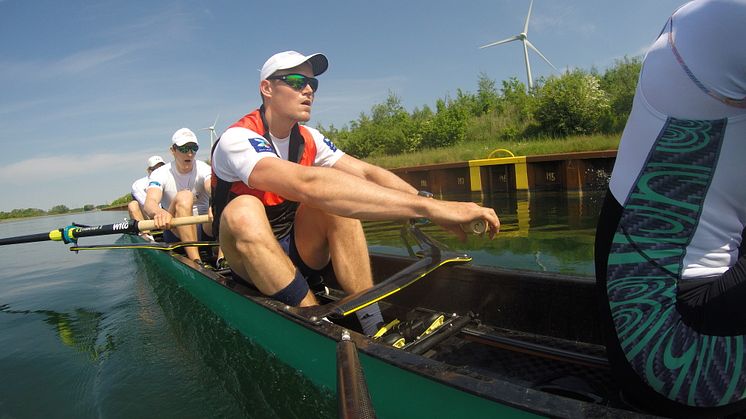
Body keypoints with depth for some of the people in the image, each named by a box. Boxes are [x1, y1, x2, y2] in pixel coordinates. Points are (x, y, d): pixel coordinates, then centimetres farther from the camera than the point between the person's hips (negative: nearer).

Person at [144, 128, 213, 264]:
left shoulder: (204, 169, -1)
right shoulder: (161, 174, -3)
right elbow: (149, 203, -22)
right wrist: (159, 212, -48)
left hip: (205, 228, 1)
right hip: (177, 231, -1)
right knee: (183, 196, -30)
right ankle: (196, 262, -39)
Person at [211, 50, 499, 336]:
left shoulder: (308, 139, 0)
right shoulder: (237, 139, -23)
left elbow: (366, 172, -10)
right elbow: (307, 184, -42)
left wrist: (435, 207, -28)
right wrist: (426, 207, -48)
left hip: (298, 254, 5)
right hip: (247, 257, -4)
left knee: (336, 198, -23)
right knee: (243, 211, -37)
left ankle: (373, 326, -22)